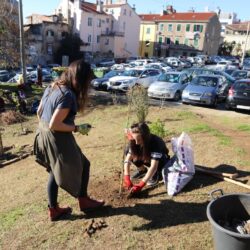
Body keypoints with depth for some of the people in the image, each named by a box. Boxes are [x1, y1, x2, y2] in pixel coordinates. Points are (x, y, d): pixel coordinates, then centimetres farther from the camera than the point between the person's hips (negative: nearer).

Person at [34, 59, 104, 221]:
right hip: (57, 139, -9)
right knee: (83, 165, 12)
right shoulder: (68, 96, -23)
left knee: (54, 172, 21)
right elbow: (54, 124, -26)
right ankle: (84, 201, 29)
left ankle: (54, 210, 32)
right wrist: (77, 128, -16)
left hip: (43, 135, 9)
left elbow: (39, 112, 11)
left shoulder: (52, 86, 5)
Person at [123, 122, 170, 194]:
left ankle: (157, 174, -7)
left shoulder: (155, 142, -37)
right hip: (146, 158, 5)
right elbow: (127, 160, -25)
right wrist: (127, 178, -38)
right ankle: (143, 170, 2)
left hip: (161, 161, -5)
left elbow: (153, 166, -44)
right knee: (128, 152, -18)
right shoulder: (134, 142, -22)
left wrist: (140, 185, -50)